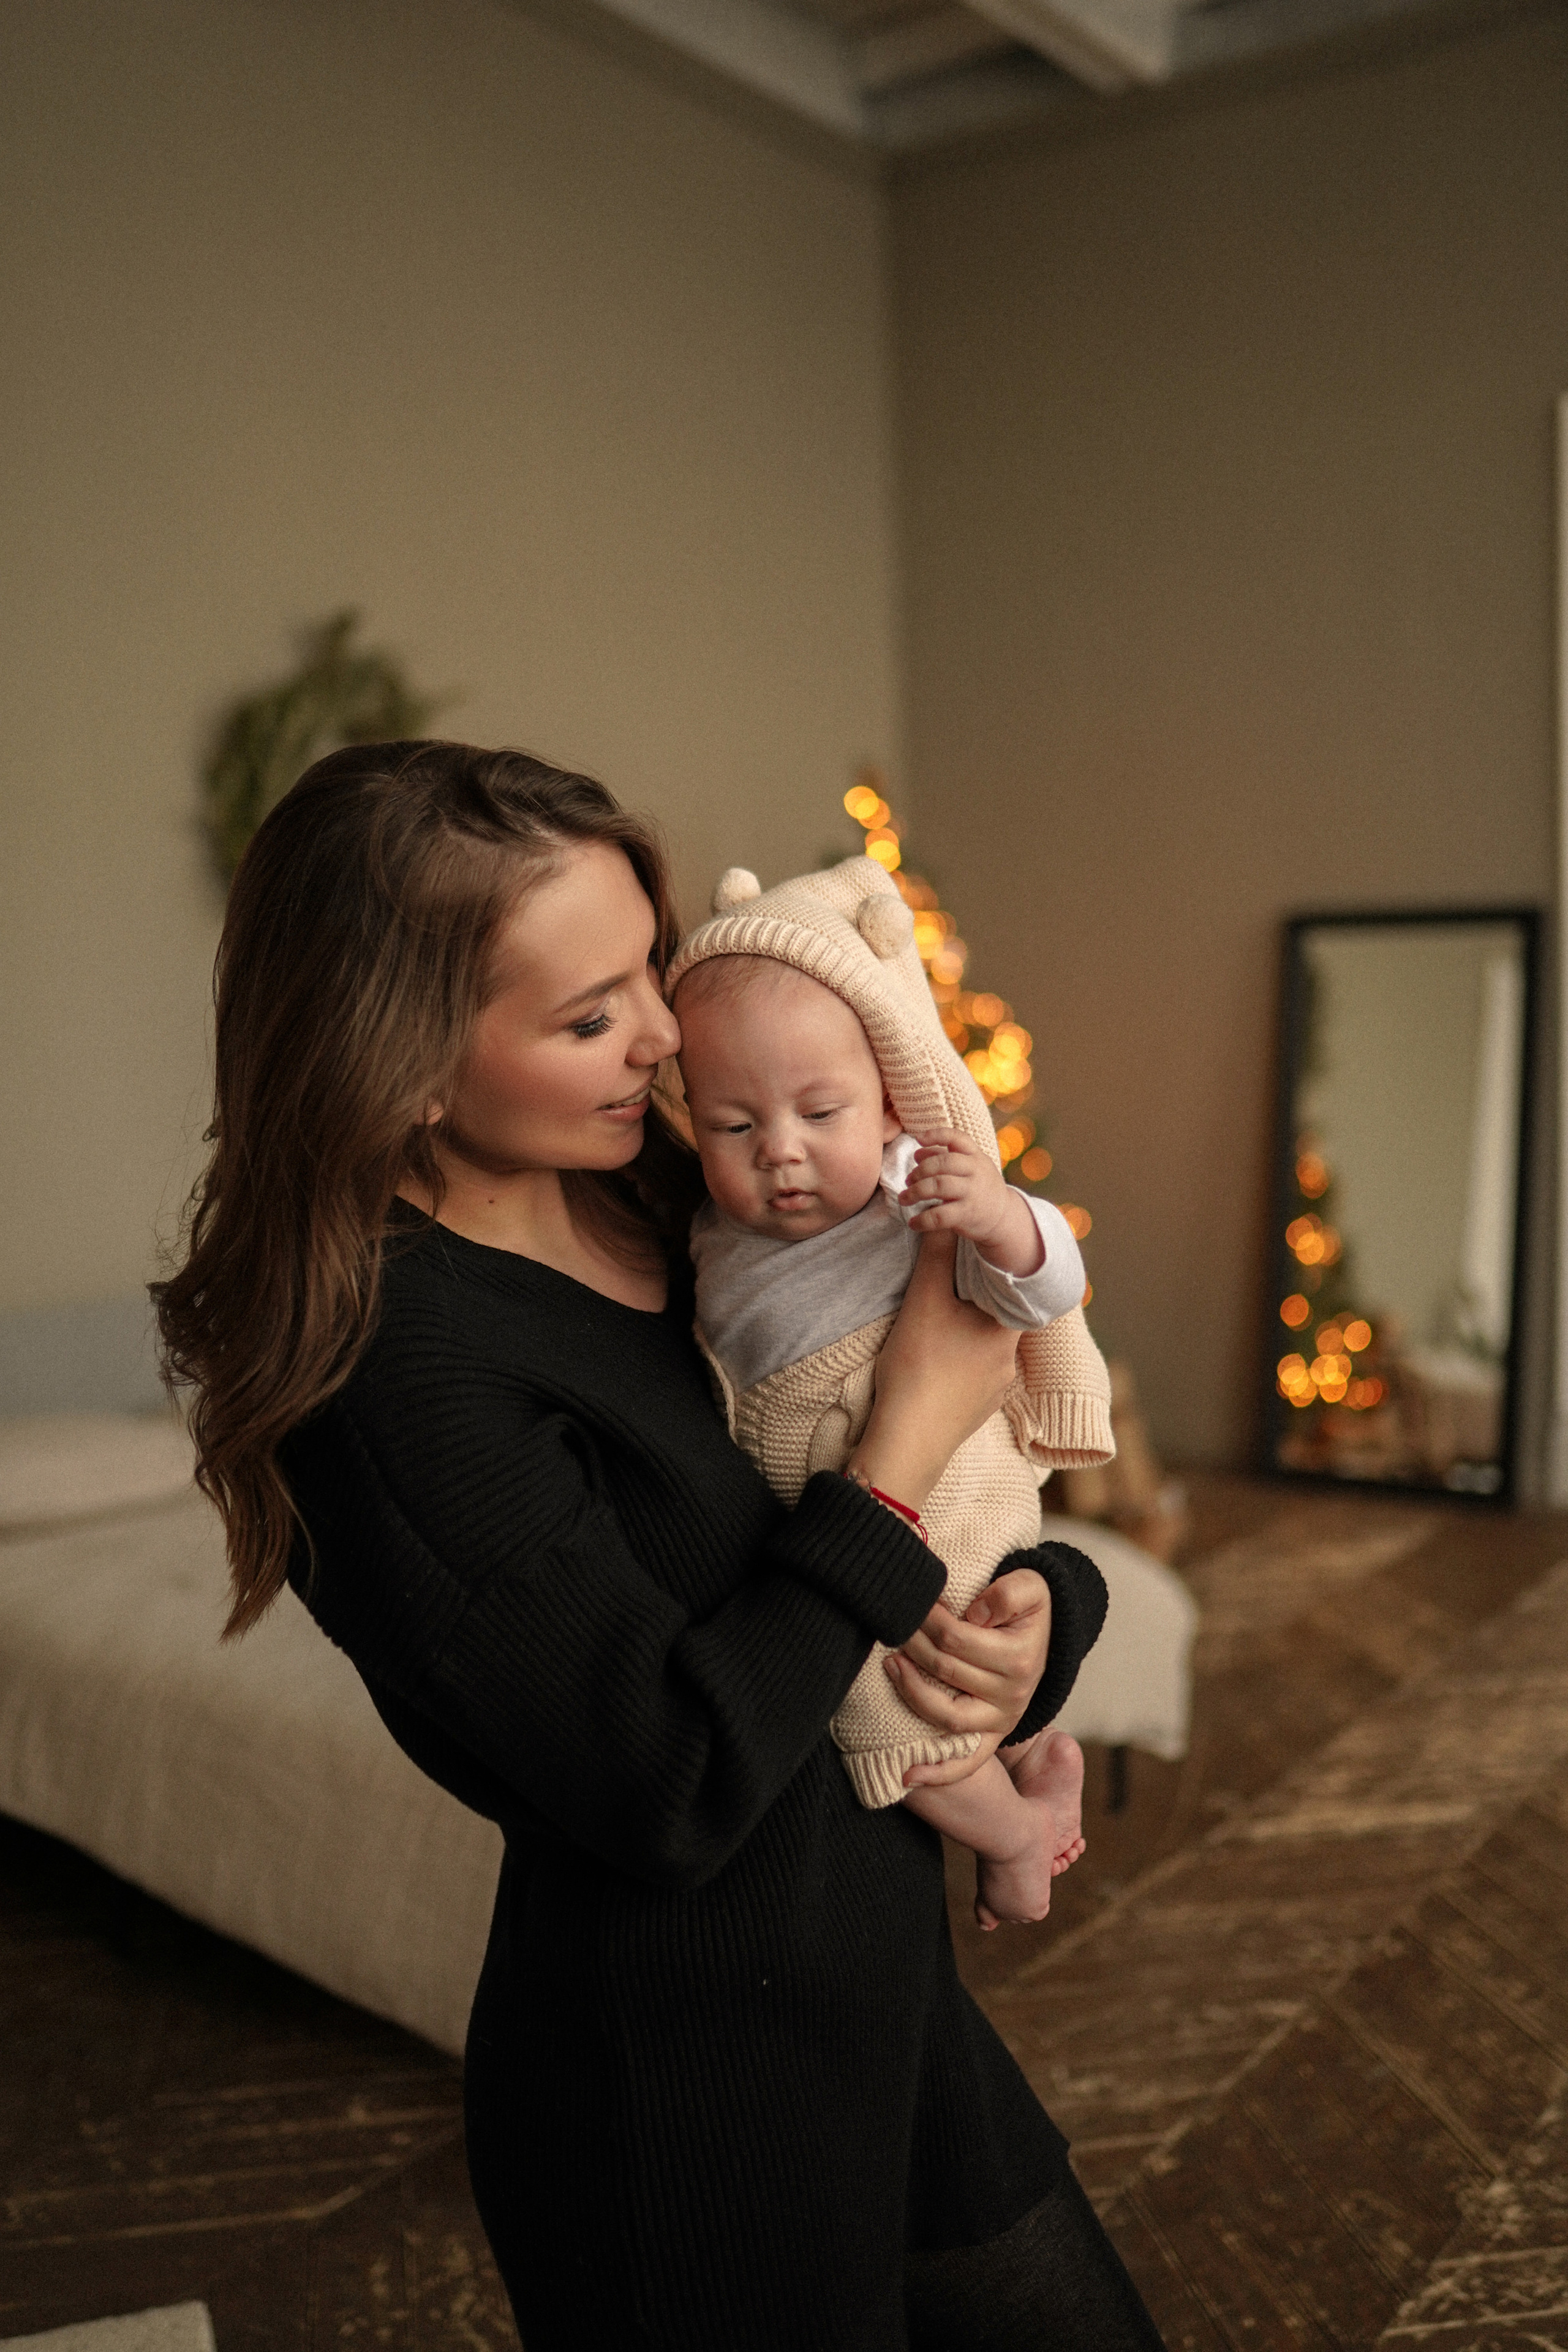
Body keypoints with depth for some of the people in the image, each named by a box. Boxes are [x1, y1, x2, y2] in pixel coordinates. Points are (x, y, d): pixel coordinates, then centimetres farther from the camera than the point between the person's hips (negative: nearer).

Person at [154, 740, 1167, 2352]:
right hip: (680, 2082, -7)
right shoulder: (396, 1360, -25)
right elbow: (669, 1793, -26)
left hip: (878, 1987, 7)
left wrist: (1036, 1610, -13)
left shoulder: (672, 1206, -1)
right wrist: (912, 1432, -22)